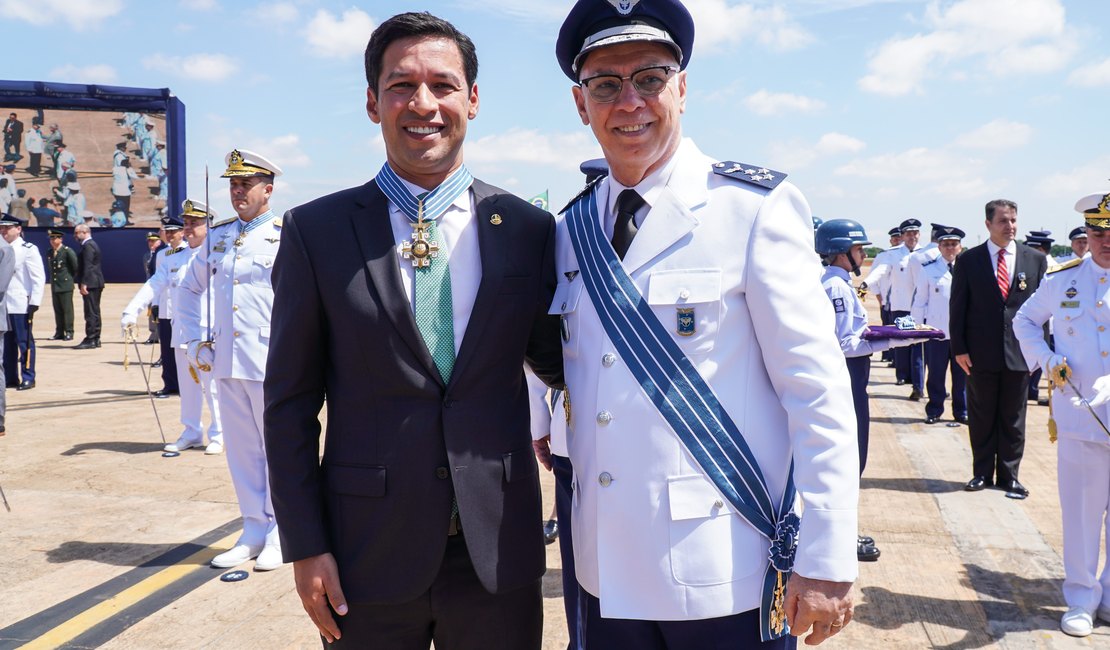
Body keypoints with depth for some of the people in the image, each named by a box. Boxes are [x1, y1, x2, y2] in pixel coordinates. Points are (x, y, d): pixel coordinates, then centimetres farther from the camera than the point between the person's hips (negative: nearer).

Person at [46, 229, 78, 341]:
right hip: (54, 285, 7)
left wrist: (70, 278, 1)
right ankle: (59, 333, 12)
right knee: (57, 310, 8)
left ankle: (69, 333, 0)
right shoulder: (49, 253, 12)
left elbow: (76, 267, -7)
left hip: (66, 285, -6)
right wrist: (53, 278, 18)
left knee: (67, 309, -4)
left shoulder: (68, 251, -9)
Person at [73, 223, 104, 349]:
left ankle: (90, 340, -9)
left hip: (90, 284, -11)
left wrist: (83, 283, -23)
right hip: (96, 283, 11)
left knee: (90, 313, -9)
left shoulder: (88, 246, -13)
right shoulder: (92, 244, 19)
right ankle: (95, 339, 16)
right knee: (94, 312, 12)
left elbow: (88, 266, -20)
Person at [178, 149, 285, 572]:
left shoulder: (286, 237, -7)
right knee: (241, 450, 12)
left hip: (272, 363, -5)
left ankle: (281, 535, 17)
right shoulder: (218, 236, 11)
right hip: (226, 362, 6)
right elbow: (188, 290, 22)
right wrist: (197, 341, 12)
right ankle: (254, 531, 24)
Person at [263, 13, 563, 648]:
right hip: (370, 551, -1)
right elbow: (291, 403, -1)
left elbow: (554, 359, 9)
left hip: (498, 549, 1)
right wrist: (305, 546, -3)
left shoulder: (529, 227, 0)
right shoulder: (316, 231, -3)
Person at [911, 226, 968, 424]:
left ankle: (961, 412, 20)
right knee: (935, 374, 4)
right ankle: (934, 411, 16)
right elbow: (920, 300, 5)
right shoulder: (928, 270, 2)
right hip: (936, 331, -1)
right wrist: (916, 327, 2)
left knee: (962, 374, 7)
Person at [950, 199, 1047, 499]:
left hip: (1020, 353, 1)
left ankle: (1009, 475, 19)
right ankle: (982, 472, 21)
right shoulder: (968, 260, 1)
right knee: (981, 418, 8)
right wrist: (959, 348, -5)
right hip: (980, 354, -1)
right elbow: (957, 307, 1)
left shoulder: (1036, 260, 5)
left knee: (1013, 418, 8)